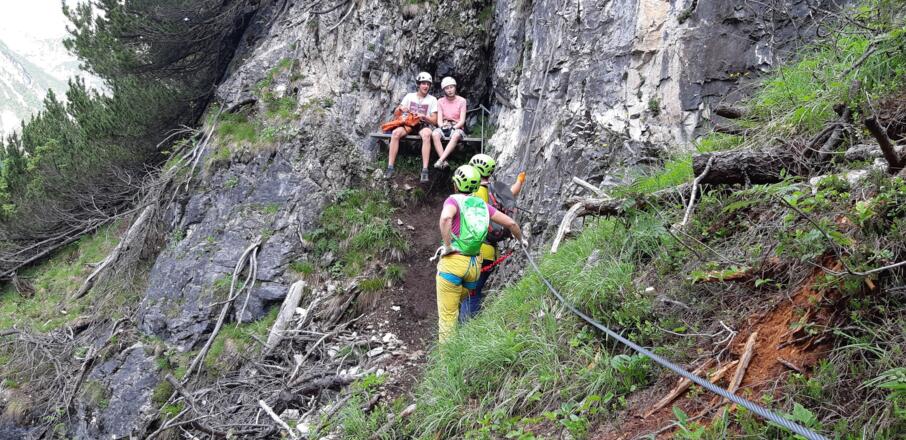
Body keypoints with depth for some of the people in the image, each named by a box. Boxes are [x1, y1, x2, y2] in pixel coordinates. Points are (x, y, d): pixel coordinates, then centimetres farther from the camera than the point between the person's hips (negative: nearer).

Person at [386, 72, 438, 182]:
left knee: (427, 134, -39)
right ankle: (390, 167, -33)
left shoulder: (432, 100, 7)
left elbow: (434, 121, 2)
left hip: (423, 125, -2)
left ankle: (425, 170, -44)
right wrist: (400, 109, -15)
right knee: (395, 133, -32)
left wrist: (423, 116, -17)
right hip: (408, 123, 2)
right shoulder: (409, 96, 10)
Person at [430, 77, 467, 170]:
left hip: (457, 128, -2)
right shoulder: (440, 101, 10)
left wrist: (453, 128, -21)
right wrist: (442, 126, -21)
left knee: (456, 135, -39)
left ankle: (440, 160, -47)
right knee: (435, 134, -33)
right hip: (444, 127, 2)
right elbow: (439, 119, 1)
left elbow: (462, 120, -4)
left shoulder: (461, 101, 3)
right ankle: (444, 162, -42)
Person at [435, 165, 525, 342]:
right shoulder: (483, 205, 11)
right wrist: (521, 240, 31)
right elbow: (511, 223, 12)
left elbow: (445, 218, -27)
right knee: (456, 306, 23)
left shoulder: (453, 200, -3)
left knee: (447, 315, -1)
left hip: (453, 261, -5)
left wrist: (448, 246, -17)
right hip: (474, 265, 5)